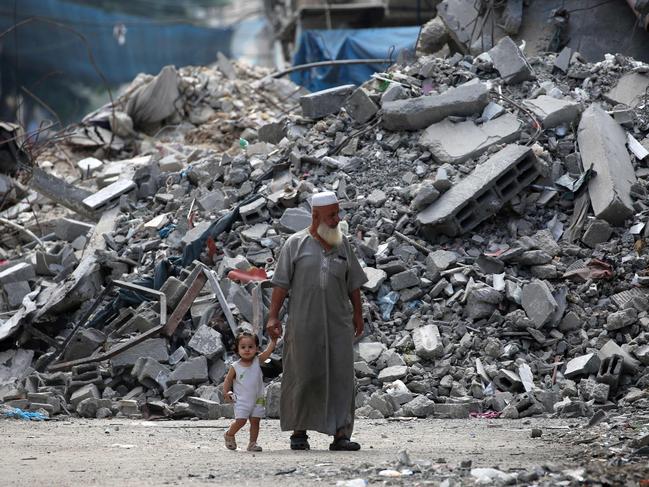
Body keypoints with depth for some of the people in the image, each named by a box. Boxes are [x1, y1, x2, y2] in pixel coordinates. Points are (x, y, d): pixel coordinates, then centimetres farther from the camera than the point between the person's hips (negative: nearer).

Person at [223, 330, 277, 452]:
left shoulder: (258, 361, -1)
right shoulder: (235, 367, -5)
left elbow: (269, 350, -8)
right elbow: (228, 380, 4)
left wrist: (274, 339, -19)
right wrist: (226, 392, -7)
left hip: (257, 399, 2)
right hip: (241, 400, -2)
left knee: (255, 421, 1)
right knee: (240, 420, -8)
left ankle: (252, 443, 9)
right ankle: (229, 435, 17)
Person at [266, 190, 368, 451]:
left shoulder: (342, 243, 12)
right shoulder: (296, 244, 2)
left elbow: (353, 283, 17)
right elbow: (281, 283, -1)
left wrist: (358, 314, 14)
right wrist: (273, 316, -7)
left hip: (338, 322, 3)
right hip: (304, 322, -3)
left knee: (341, 376, -6)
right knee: (303, 377, 1)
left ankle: (341, 435, -7)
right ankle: (298, 432, 16)